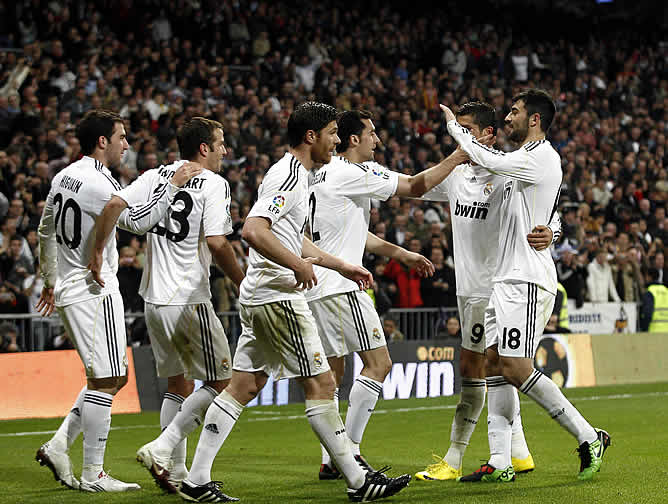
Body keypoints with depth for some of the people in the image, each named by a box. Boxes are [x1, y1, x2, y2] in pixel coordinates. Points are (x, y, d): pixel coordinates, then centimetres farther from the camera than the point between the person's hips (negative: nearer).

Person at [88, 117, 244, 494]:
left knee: (179, 384, 16)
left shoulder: (157, 176, 9)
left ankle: (177, 471, 12)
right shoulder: (214, 184, -7)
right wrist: (243, 284, -6)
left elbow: (115, 205, -5)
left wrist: (98, 251, 4)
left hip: (154, 300, 7)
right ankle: (161, 449, -9)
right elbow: (217, 244, -17)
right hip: (189, 300, -7)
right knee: (219, 382, 3)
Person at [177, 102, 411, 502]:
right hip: (279, 295, -10)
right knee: (321, 384, -4)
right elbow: (253, 230, -27)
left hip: (260, 299, 10)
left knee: (244, 386, 9)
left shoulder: (297, 176, 18)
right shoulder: (288, 176, -15)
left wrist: (344, 266, 31)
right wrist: (298, 265, -22)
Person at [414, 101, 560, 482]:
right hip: (469, 288, 8)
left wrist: (548, 235, -36)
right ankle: (519, 453, 22)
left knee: (473, 369, -6)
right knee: (491, 370, 13)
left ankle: (453, 461, -2)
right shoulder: (456, 174, 10)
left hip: (492, 286, -8)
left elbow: (551, 218, -13)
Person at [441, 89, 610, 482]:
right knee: (495, 363, 5)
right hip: (509, 277, 10)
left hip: (527, 280, -10)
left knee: (516, 369, -13)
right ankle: (501, 463, 5)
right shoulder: (528, 161, 19)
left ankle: (589, 438, -4)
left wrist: (454, 124, 0)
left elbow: (490, 161, -15)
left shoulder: (541, 157, -12)